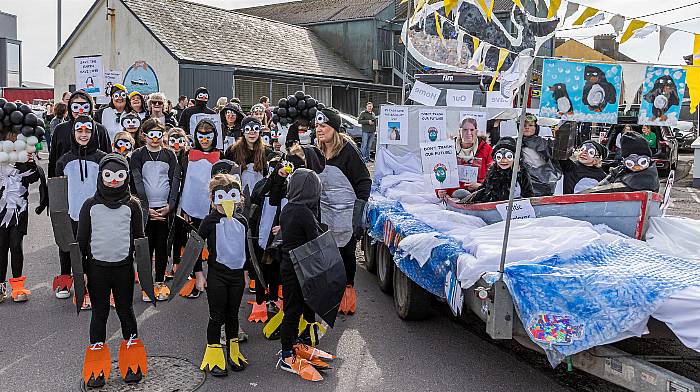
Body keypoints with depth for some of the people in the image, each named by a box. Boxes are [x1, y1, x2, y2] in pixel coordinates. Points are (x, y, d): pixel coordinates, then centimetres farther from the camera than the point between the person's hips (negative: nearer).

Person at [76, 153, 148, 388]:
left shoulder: (132, 205, 2)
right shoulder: (91, 205, 2)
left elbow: (139, 237, 8)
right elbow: (81, 239, 5)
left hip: (124, 267, 0)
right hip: (97, 267, 0)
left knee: (126, 311, 9)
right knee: (99, 313, 8)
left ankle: (132, 364, 20)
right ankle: (96, 368, 18)